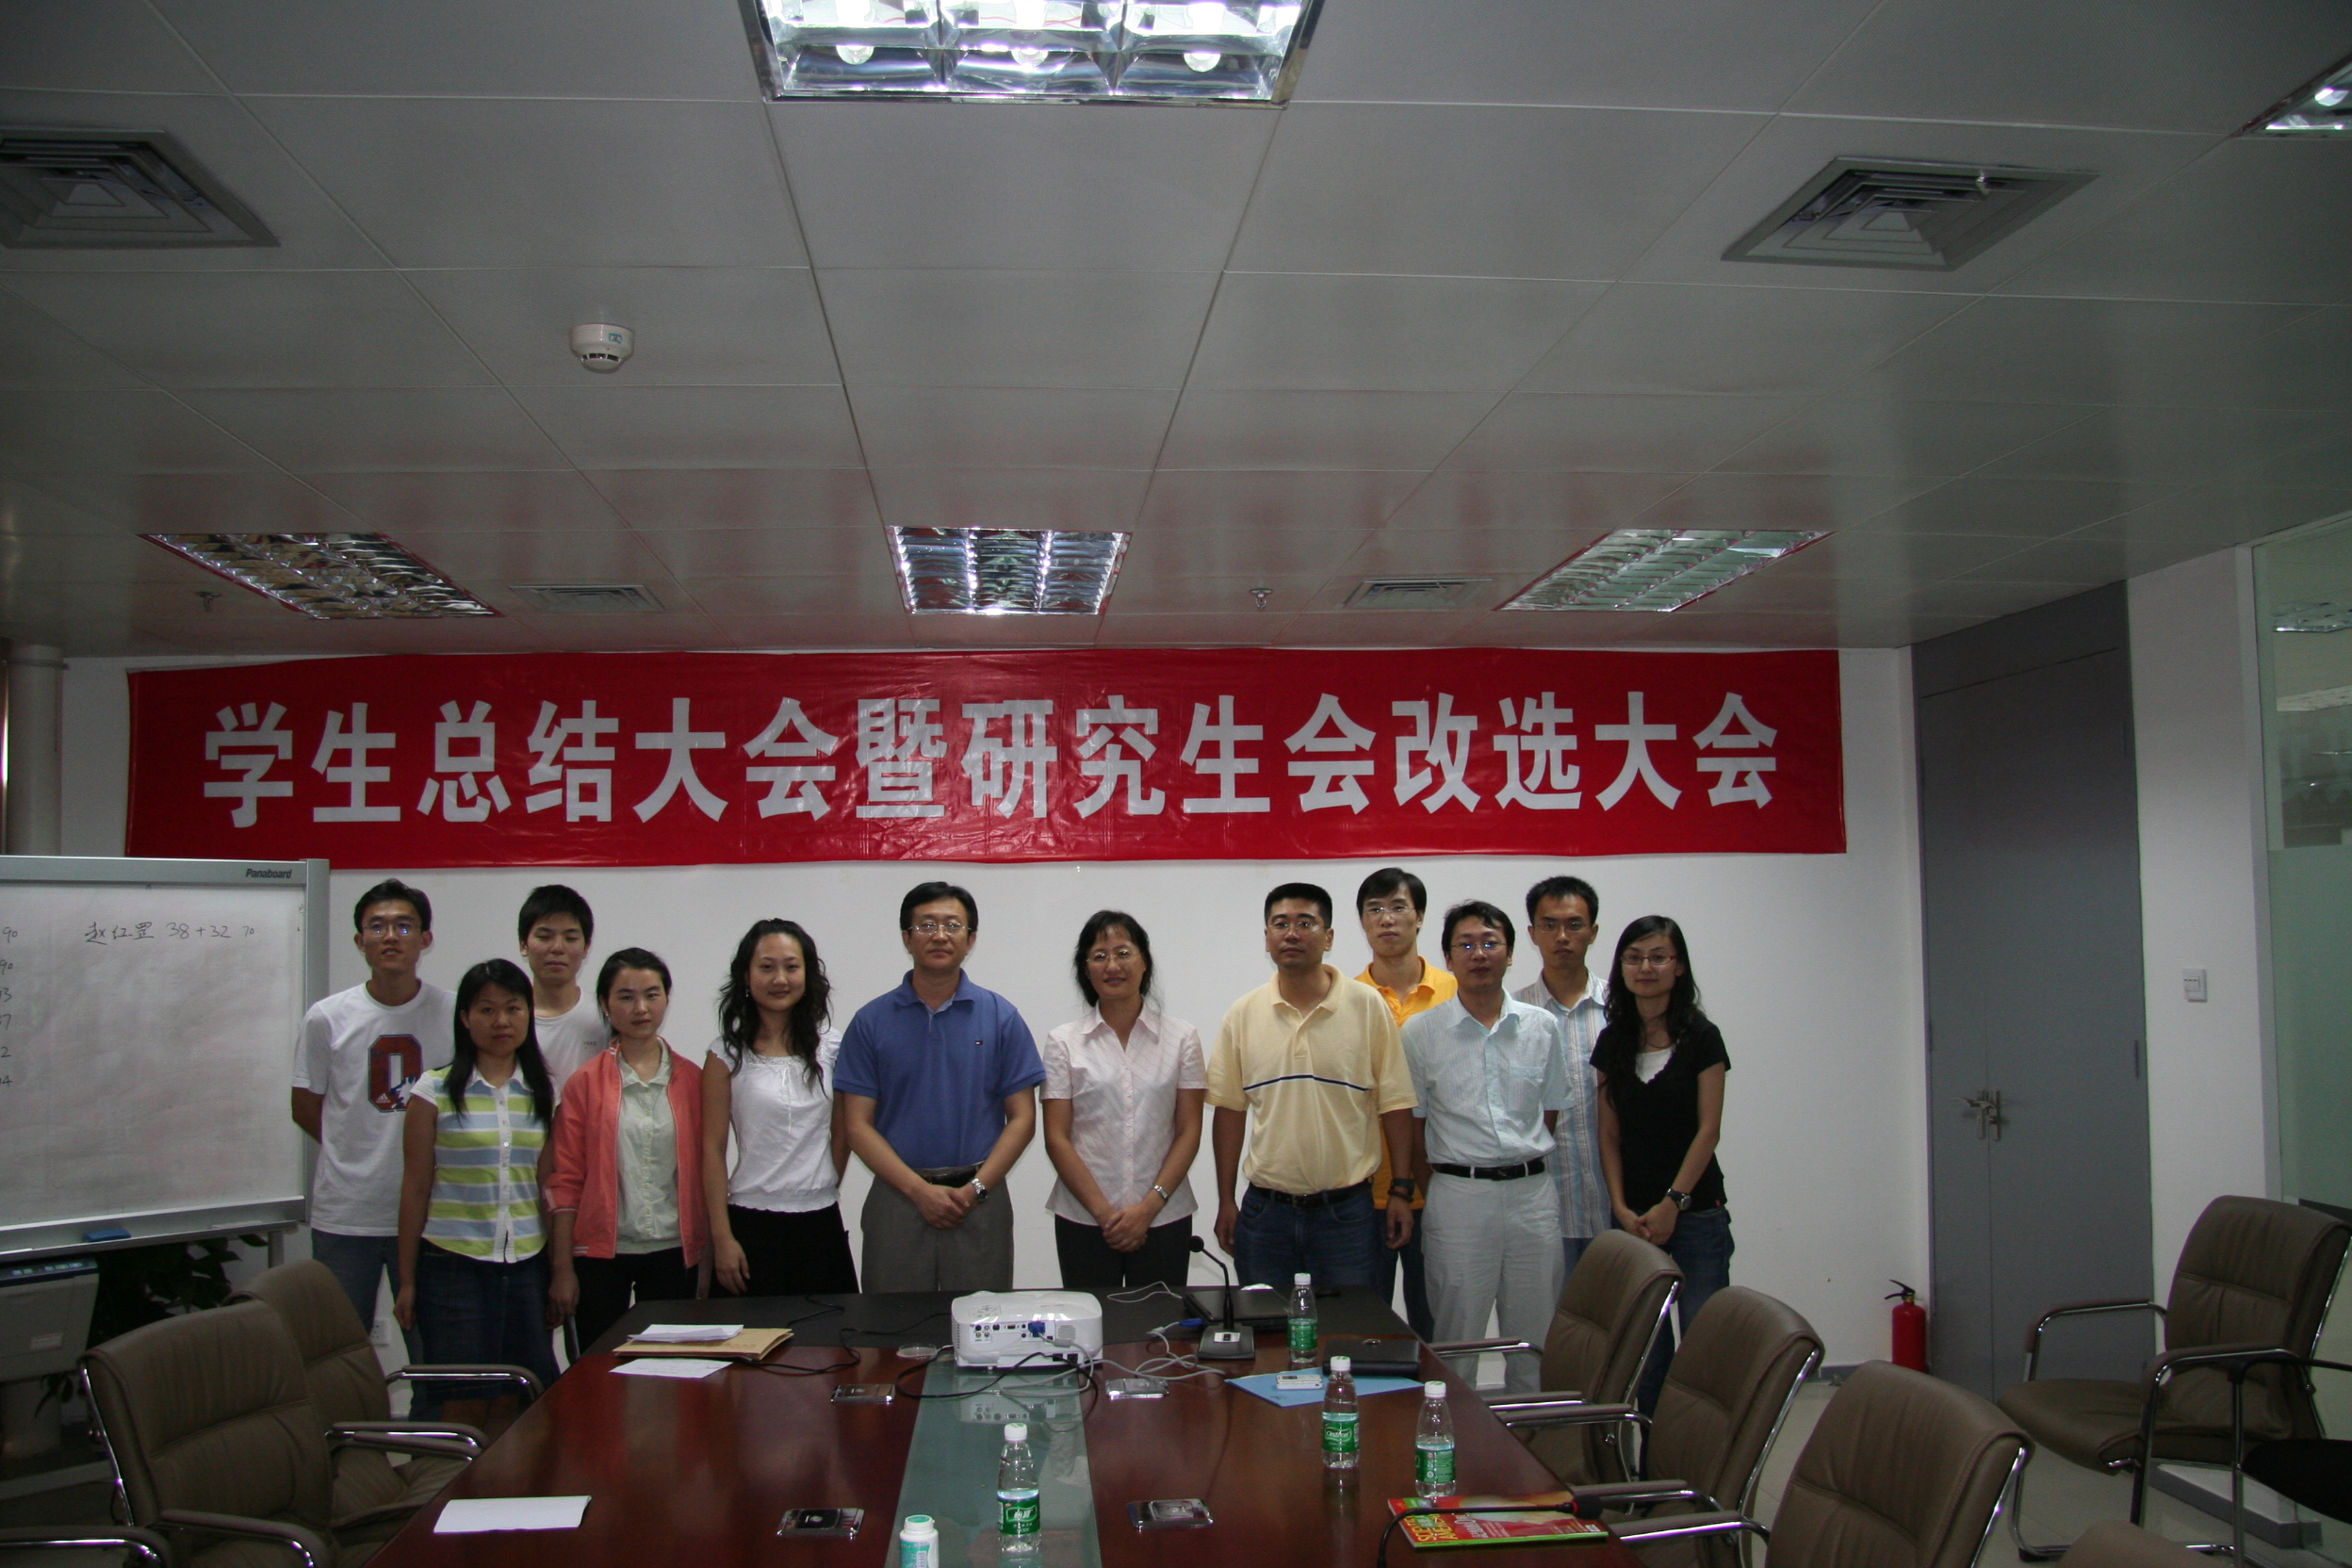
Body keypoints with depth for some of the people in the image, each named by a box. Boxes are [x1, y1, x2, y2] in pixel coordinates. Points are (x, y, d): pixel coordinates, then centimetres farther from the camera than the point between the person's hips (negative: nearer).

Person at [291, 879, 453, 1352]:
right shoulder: (326, 1019, -2)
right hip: (344, 1218, 0)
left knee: (435, 1353, 8)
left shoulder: (454, 1013, -2)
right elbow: (306, 1109, 8)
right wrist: (358, 1156, 2)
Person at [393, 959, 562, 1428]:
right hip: (453, 1263, -3)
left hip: (526, 1264, 3)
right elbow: (415, 1190, 0)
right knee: (466, 1406, -1)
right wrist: (407, 1281, 1)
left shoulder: (543, 1094, 8)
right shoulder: (435, 1092, -2)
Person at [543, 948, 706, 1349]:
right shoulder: (585, 1083, -1)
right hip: (601, 1253, -1)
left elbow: (706, 1170, 6)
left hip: (673, 1252, 1)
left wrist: (711, 1255, 3)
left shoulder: (692, 1080, 4)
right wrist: (562, 1267, -4)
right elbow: (565, 1180, -1)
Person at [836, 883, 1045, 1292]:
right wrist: (920, 1190, -11)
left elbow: (1022, 1117, 2)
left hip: (979, 1201, 0)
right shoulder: (871, 1021, 3)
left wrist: (975, 1189, -10)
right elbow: (858, 1125, 0)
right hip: (897, 1199, 0)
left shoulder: (1001, 1017, 3)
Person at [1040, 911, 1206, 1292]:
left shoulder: (1181, 1038, 4)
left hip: (1164, 1219, 0)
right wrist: (1104, 1212, -9)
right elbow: (1057, 1138, -1)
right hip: (1084, 1222, 0)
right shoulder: (1064, 1042, 3)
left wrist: (1149, 1207, -9)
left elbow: (1189, 1132, 1)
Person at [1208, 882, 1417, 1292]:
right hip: (1265, 1209, 2)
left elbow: (1395, 1104, 0)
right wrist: (1225, 1201, 6)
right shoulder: (1242, 1015, 3)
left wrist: (1401, 1190, -2)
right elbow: (1230, 1110, 8)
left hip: (1346, 1208, -2)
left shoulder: (1368, 1007, -2)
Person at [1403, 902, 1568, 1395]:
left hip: (1532, 1192, 2)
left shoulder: (1542, 1027, 5)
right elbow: (1412, 1123, 4)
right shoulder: (1421, 1033, -1)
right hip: (1458, 1194, -2)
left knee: (1535, 1339, 9)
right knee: (1457, 1341, 4)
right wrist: (1422, 1194, 1)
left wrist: (1522, 1164, 8)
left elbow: (1550, 1111, 14)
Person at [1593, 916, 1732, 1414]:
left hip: (1695, 1215, -3)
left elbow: (1708, 1129, -5)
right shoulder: (1613, 1042, 8)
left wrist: (1673, 1204, -11)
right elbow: (1609, 1134, 8)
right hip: (1633, 1217, 3)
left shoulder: (1701, 1038, -2)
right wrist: (1621, 1207, -3)